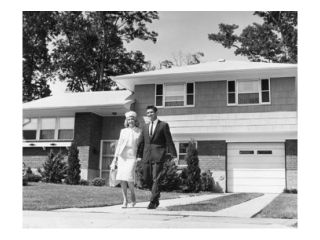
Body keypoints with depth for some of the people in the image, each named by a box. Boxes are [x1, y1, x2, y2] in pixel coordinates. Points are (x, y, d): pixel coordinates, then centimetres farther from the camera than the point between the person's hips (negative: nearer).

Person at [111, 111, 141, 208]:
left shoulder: (139, 132, 4)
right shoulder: (123, 131, 12)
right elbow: (119, 144, 15)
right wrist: (115, 158, 11)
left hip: (132, 157, -3)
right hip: (122, 156, 3)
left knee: (129, 178, -16)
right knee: (121, 179, -4)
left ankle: (133, 197, 7)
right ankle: (125, 200, 8)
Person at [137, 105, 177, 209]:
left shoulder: (163, 125, 2)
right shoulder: (145, 127, 16)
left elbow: (169, 140, -2)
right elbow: (141, 142, 15)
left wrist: (173, 154, -7)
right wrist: (139, 155, 8)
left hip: (158, 156, -5)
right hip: (147, 156, 5)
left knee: (155, 179, -7)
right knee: (146, 178, 6)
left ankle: (153, 201, -2)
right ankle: (156, 194, 29)